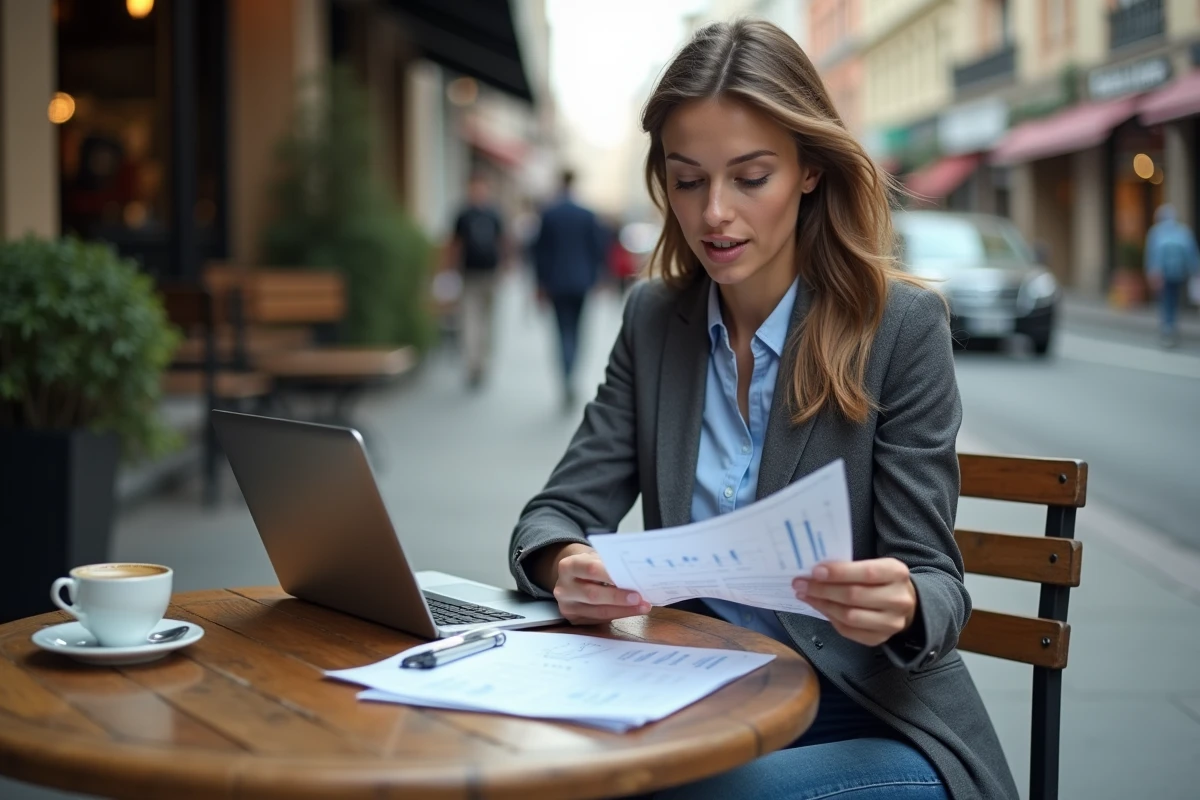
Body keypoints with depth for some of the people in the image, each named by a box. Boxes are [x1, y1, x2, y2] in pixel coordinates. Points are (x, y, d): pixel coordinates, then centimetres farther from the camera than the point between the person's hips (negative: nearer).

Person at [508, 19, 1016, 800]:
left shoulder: (902, 325, -11)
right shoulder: (654, 318, 3)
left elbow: (934, 583, -11)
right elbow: (557, 514, -1)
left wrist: (900, 608, -36)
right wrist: (566, 568, -25)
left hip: (869, 723, -3)